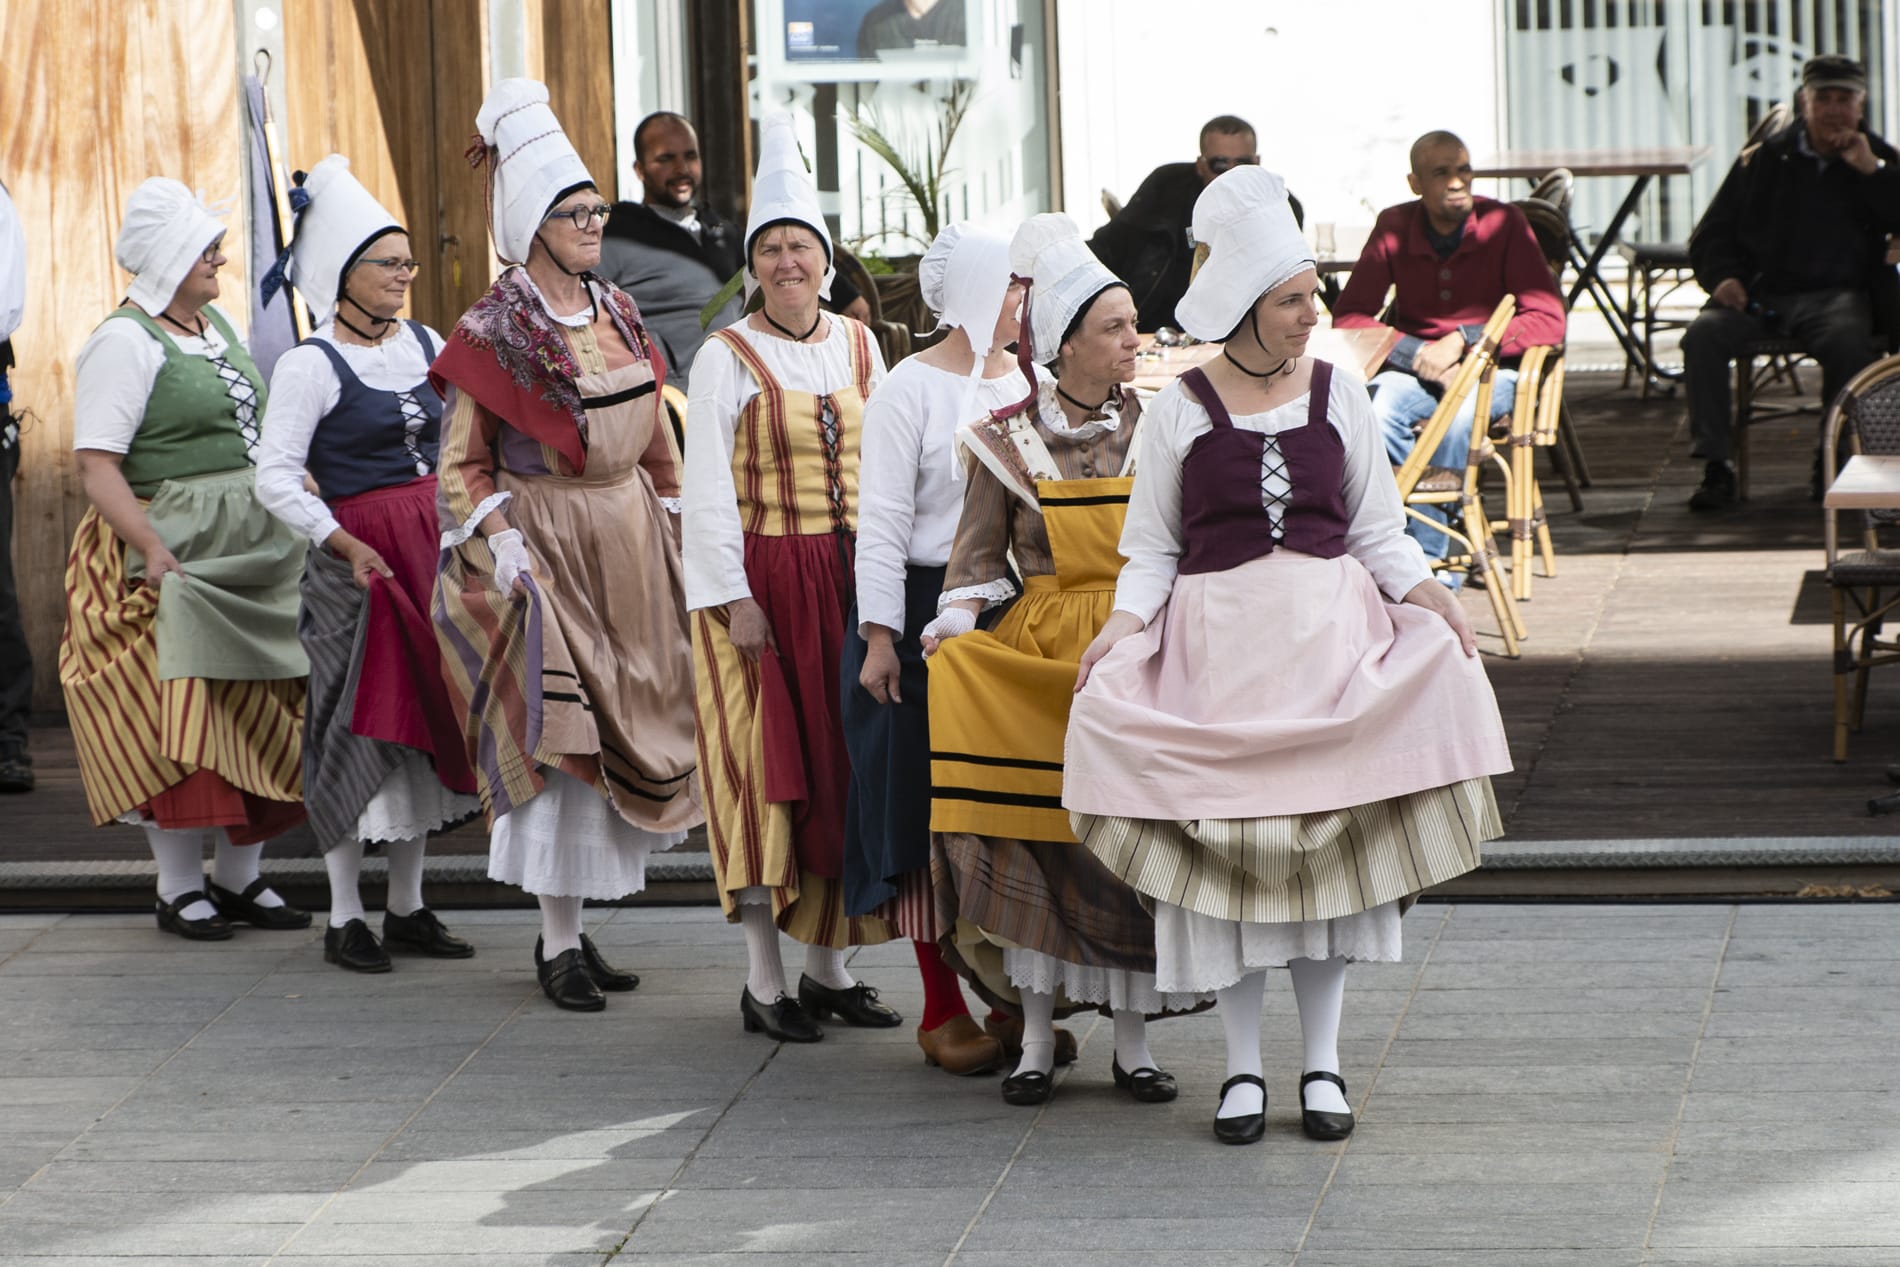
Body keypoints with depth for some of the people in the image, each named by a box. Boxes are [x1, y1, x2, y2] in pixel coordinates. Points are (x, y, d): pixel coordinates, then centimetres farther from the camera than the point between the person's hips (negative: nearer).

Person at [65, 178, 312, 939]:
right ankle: (179, 888, 1)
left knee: (257, 717, 7)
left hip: (258, 547, 8)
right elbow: (96, 465, -17)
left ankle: (241, 877, 16)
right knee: (180, 723, -7)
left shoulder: (214, 325, 14)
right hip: (175, 551, -8)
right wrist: (155, 552, -25)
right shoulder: (126, 342, -11)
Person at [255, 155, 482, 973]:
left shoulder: (426, 345, 10)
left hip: (434, 544, 6)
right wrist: (344, 545, -21)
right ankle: (345, 918, 5)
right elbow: (275, 479, -13)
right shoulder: (309, 365, -9)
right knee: (360, 723, -3)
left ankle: (407, 907, 19)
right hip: (357, 556, -6)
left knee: (424, 716, 10)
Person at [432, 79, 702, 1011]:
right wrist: (500, 539, -20)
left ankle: (570, 925, 16)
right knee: (559, 732, -10)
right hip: (547, 540, -6)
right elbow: (462, 463, -7)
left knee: (626, 730, 6)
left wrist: (677, 517, 14)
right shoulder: (493, 332, -8)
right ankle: (560, 944, -4)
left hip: (631, 539, 7)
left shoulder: (616, 313, 10)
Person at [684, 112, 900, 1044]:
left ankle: (828, 962, 16)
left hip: (848, 578, 5)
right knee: (768, 767, -4)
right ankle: (764, 979, 1)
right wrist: (735, 600, -15)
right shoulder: (727, 359, -5)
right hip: (762, 578, -4)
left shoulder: (858, 347, 9)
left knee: (841, 765, 6)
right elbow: (709, 490, -8)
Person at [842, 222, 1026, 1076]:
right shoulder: (910, 389, -6)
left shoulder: (1027, 382, 10)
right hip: (930, 614, -5)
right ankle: (943, 1011, 6)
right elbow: (882, 521, -7)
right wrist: (879, 637, -12)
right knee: (931, 807, 0)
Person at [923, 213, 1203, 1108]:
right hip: (1036, 656, -1)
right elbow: (977, 558, 5)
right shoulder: (1007, 443, 2)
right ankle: (1035, 1039, 6)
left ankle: (1132, 1042, 8)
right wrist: (949, 637, -10)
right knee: (1034, 839, -4)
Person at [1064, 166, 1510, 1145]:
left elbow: (1377, 531, 10)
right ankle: (1243, 1069, 8)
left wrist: (1428, 598, -6)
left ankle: (1323, 1063, 10)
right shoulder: (1181, 410, 1)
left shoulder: (1338, 397, 6)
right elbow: (1152, 548, 5)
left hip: (1330, 631, 2)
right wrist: (1125, 624, -12)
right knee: (1224, 840, -2)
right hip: (1217, 637, -1)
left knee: (1330, 837, 1)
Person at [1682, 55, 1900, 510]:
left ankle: (1831, 462, -18)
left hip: (1834, 294, -1)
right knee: (1703, 335, -29)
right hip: (1760, 293, 1)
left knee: (1849, 342, -37)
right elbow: (1711, 235, 18)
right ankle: (1716, 467, -25)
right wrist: (1722, 277, -4)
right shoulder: (1764, 160, 17)